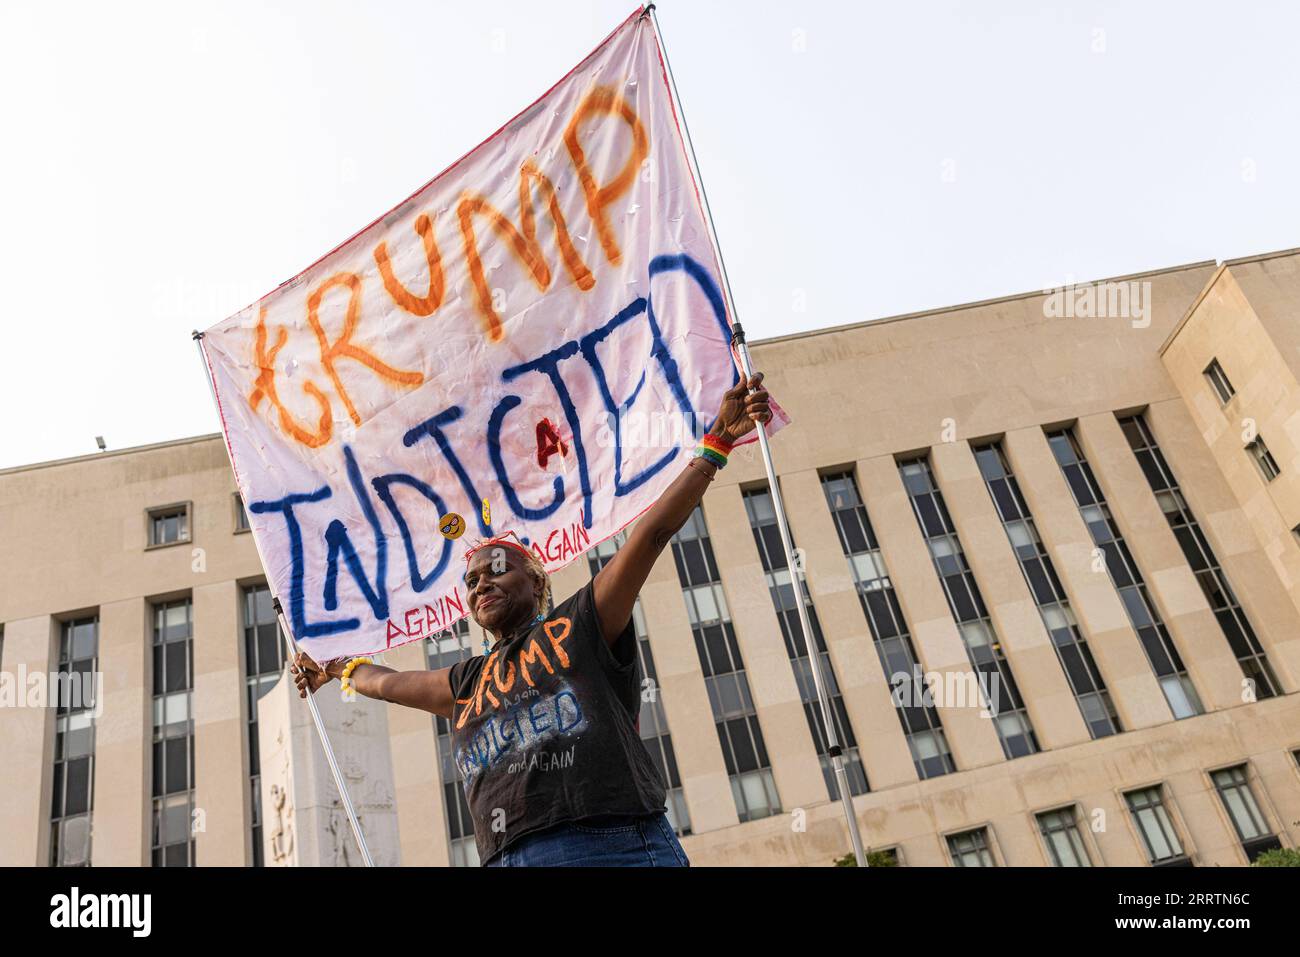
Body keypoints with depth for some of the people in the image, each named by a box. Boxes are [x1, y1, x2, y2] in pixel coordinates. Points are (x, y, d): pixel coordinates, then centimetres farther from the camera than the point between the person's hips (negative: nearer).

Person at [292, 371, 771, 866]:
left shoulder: (580, 625, 11)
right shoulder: (465, 682, 26)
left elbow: (651, 533, 4)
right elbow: (386, 682, 45)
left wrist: (716, 442, 0)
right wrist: (337, 668, 62)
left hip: (617, 846, -4)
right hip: (506, 856, 5)